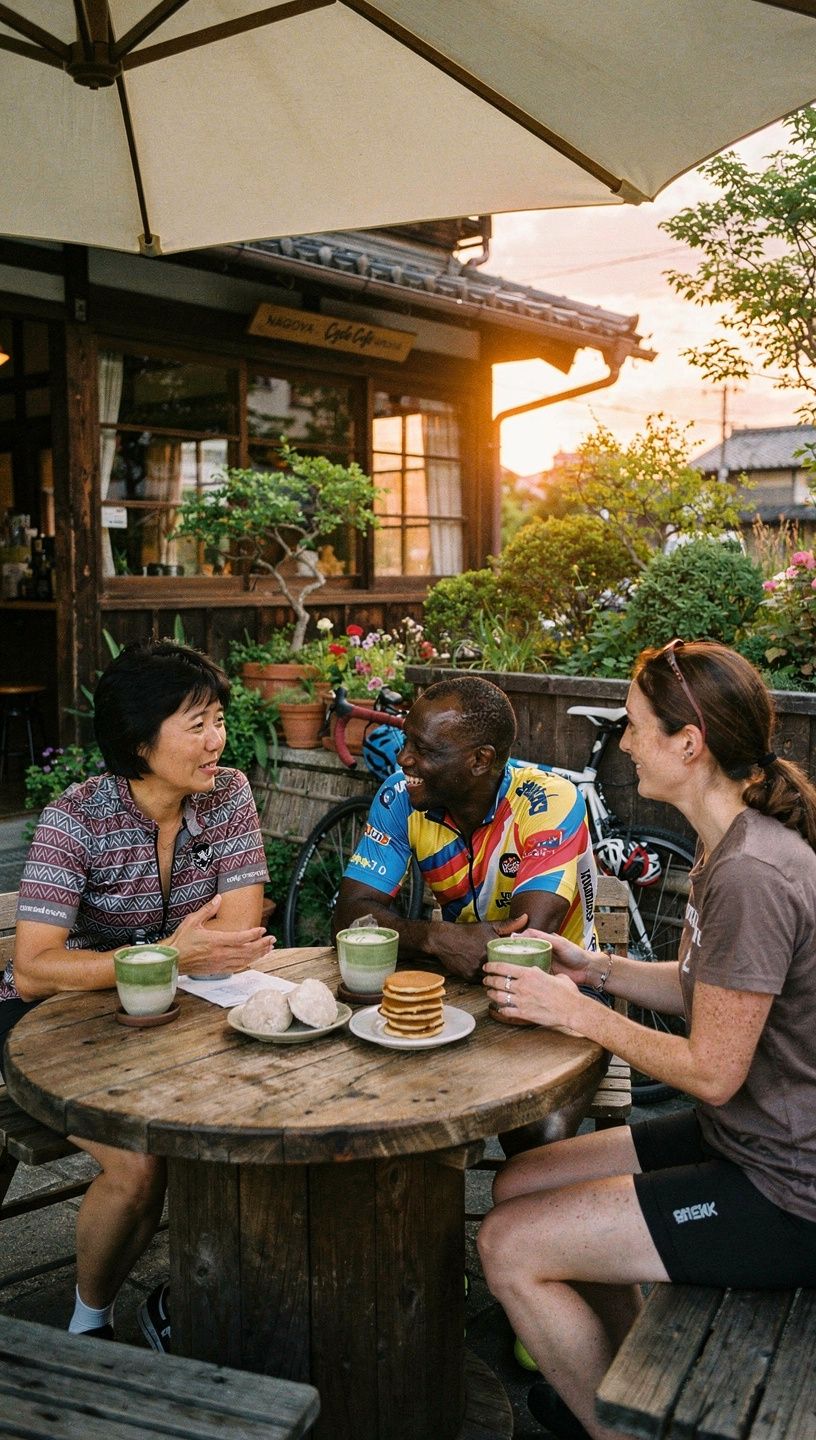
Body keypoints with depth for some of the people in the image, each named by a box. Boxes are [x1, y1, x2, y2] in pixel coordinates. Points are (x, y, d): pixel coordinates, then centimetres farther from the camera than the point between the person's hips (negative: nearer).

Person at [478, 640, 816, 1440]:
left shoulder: (752, 876, -27)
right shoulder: (733, 846, 5)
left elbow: (711, 1071, -23)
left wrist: (578, 1014, -13)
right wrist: (596, 968, 1)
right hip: (741, 1141, 10)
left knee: (510, 1247, -10)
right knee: (518, 1185, 13)